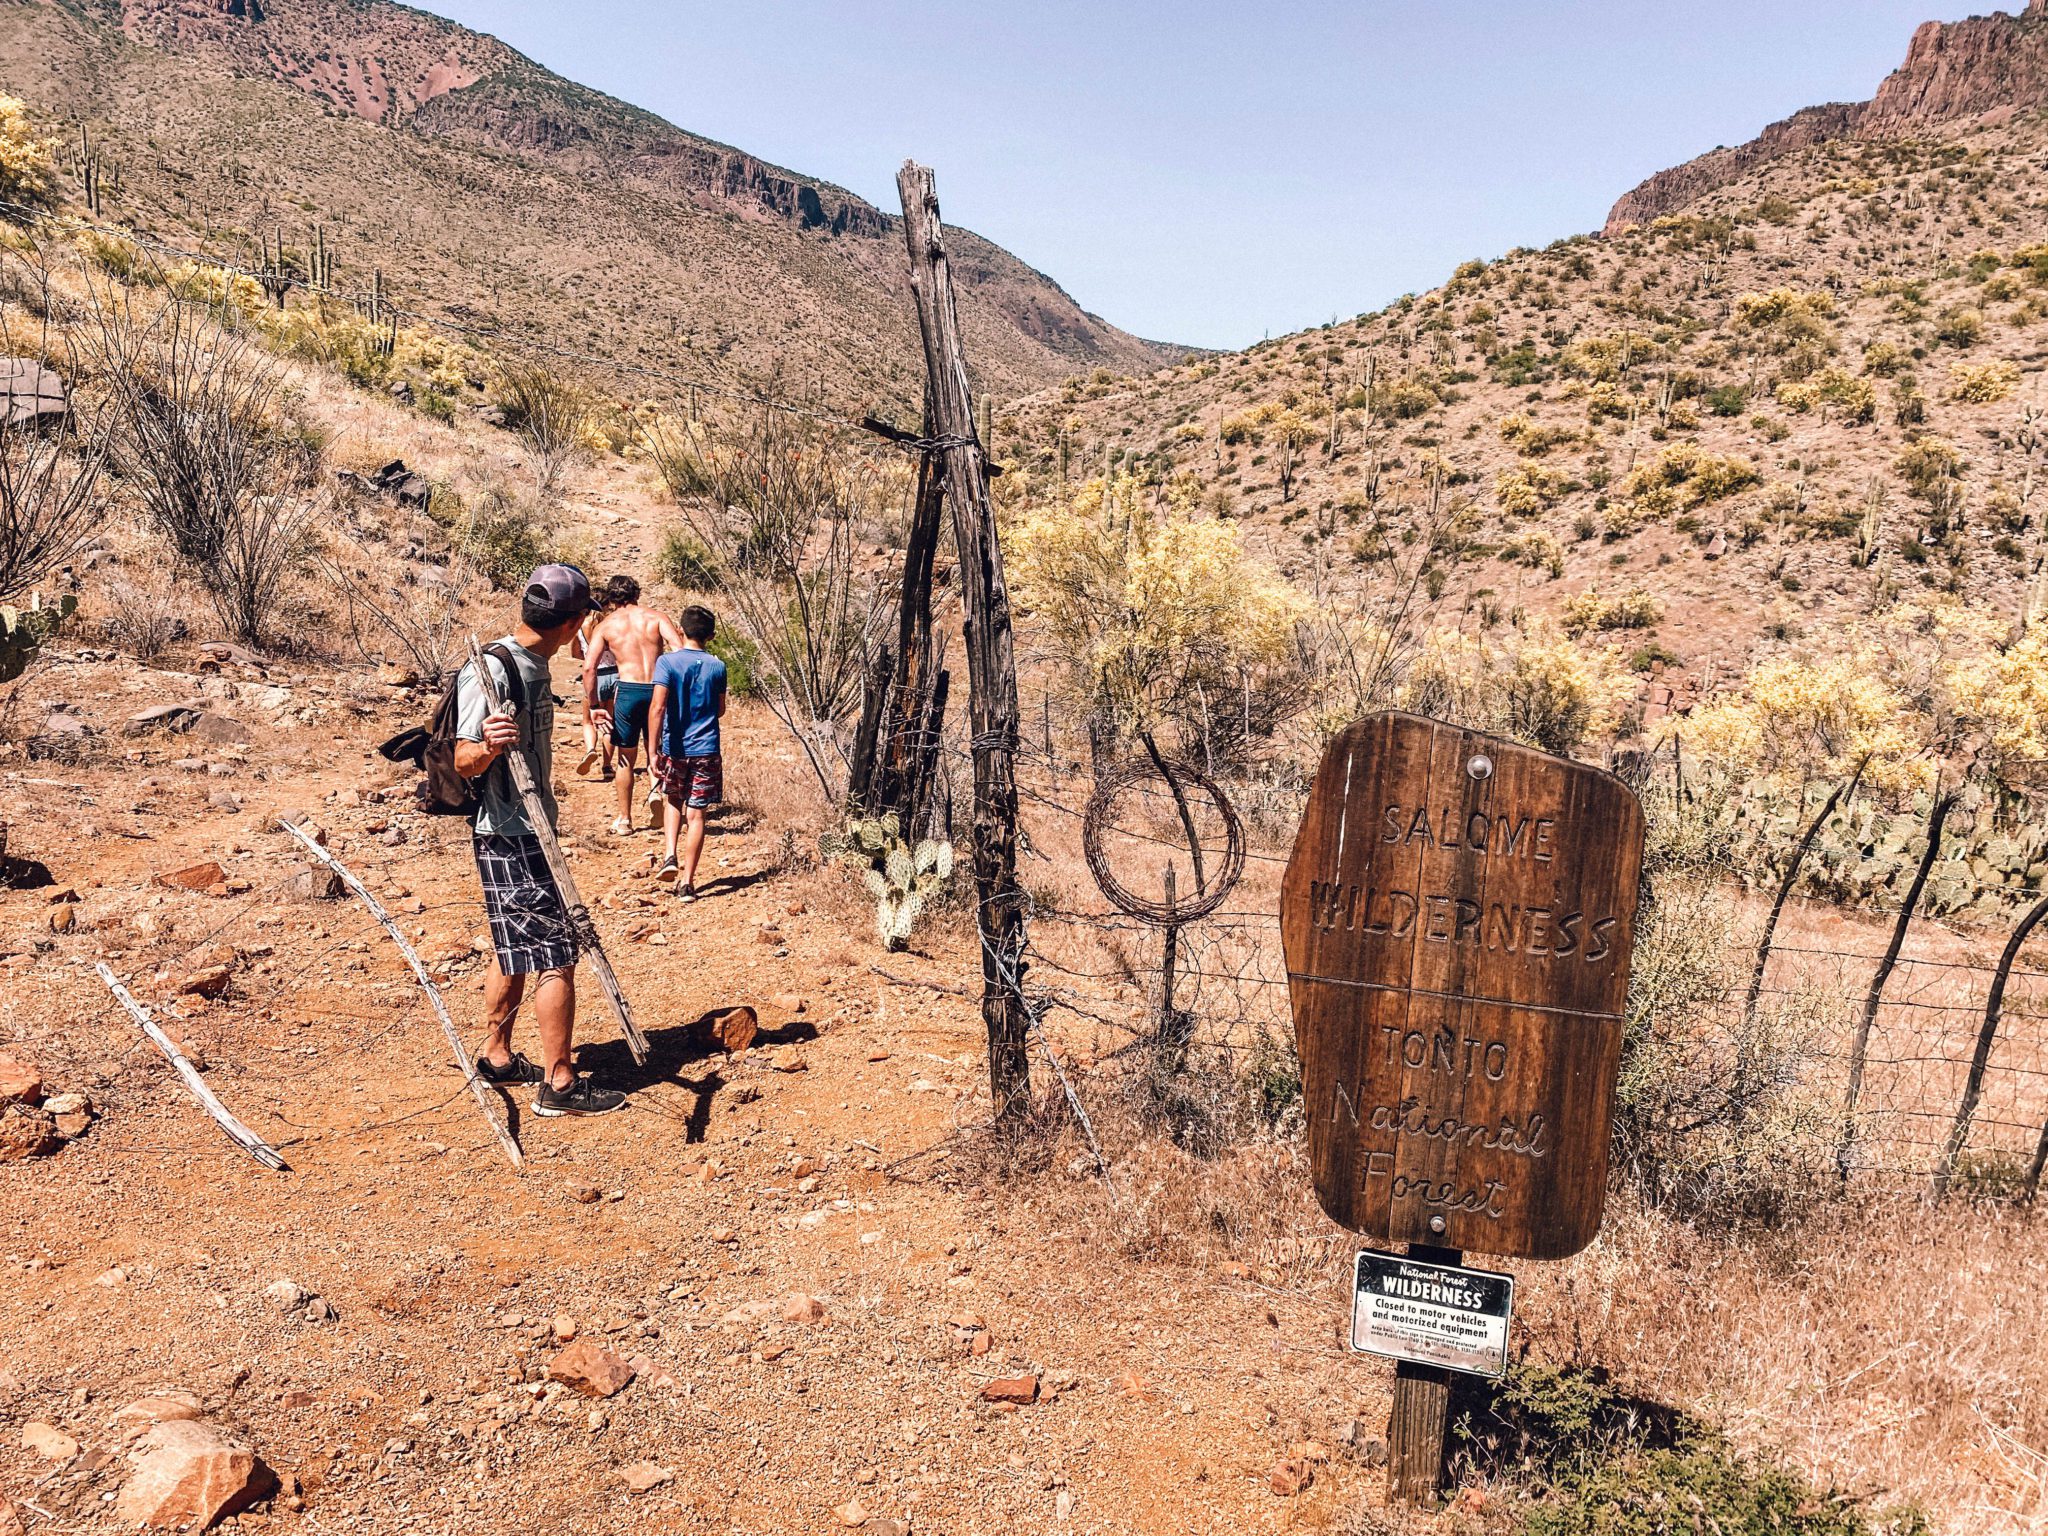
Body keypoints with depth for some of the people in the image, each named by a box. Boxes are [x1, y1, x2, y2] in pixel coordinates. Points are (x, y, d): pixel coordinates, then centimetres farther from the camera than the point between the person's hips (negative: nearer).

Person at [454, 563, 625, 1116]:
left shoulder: (533, 665, 9)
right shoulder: (491, 670, -19)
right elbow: (463, 762, -19)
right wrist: (488, 745, -40)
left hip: (530, 830, 10)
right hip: (509, 838, -10)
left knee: (515, 952, 17)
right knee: (557, 957, -7)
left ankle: (497, 1057, 29)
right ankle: (559, 1083, 0)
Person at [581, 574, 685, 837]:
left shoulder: (605, 626, 7)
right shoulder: (657, 617, 6)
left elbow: (589, 667, -4)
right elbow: (679, 650, -10)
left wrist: (593, 705, 1)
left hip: (628, 690, 0)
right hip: (658, 690, 0)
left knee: (626, 759, 14)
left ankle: (624, 820, 21)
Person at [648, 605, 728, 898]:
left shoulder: (667, 662, -7)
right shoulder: (717, 667, 1)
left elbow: (658, 707, -16)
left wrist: (654, 751, -14)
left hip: (674, 748, 0)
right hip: (706, 750, 1)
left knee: (673, 800, 25)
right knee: (696, 814, 5)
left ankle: (670, 856, 7)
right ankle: (687, 882, 5)